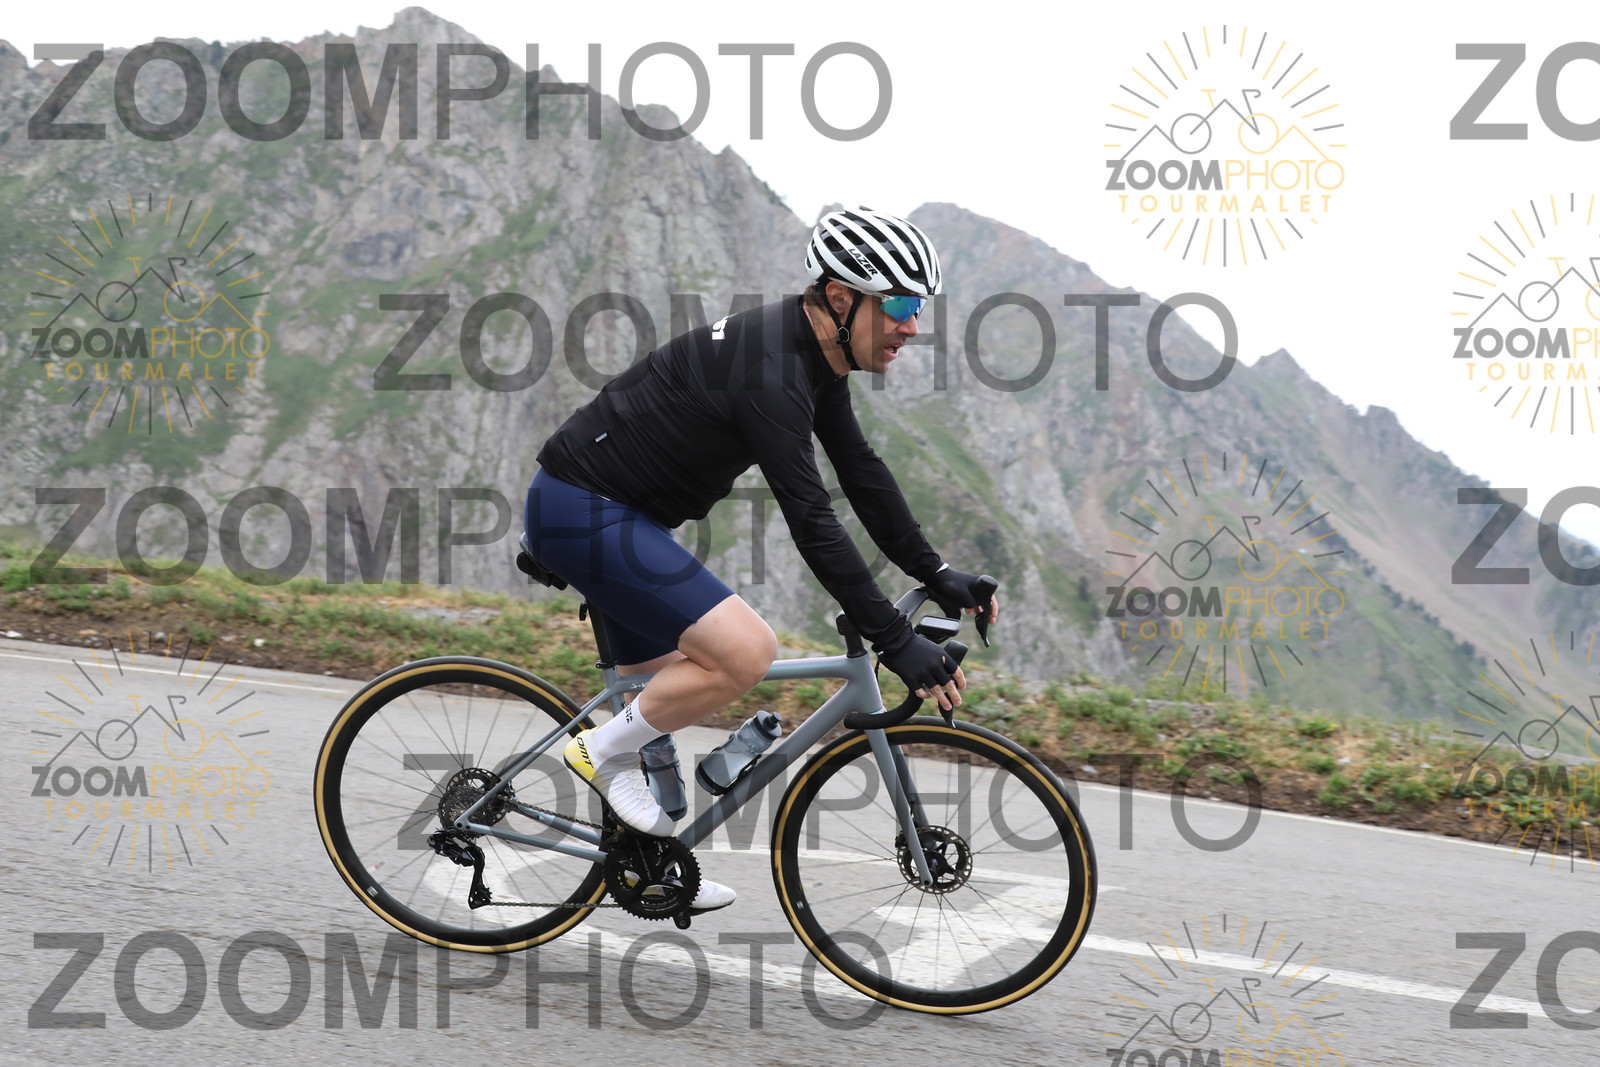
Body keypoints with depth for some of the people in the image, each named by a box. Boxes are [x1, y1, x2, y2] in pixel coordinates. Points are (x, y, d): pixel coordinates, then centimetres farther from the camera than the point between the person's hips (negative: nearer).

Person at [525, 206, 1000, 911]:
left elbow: (861, 473, 13)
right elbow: (811, 522, -30)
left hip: (612, 511, 11)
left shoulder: (813, 353, 5)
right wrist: (897, 645, -29)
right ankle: (607, 750, -2)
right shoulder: (770, 373, -26)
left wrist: (937, 576, 9)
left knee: (673, 686, 18)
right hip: (583, 513, -10)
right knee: (746, 651, -20)